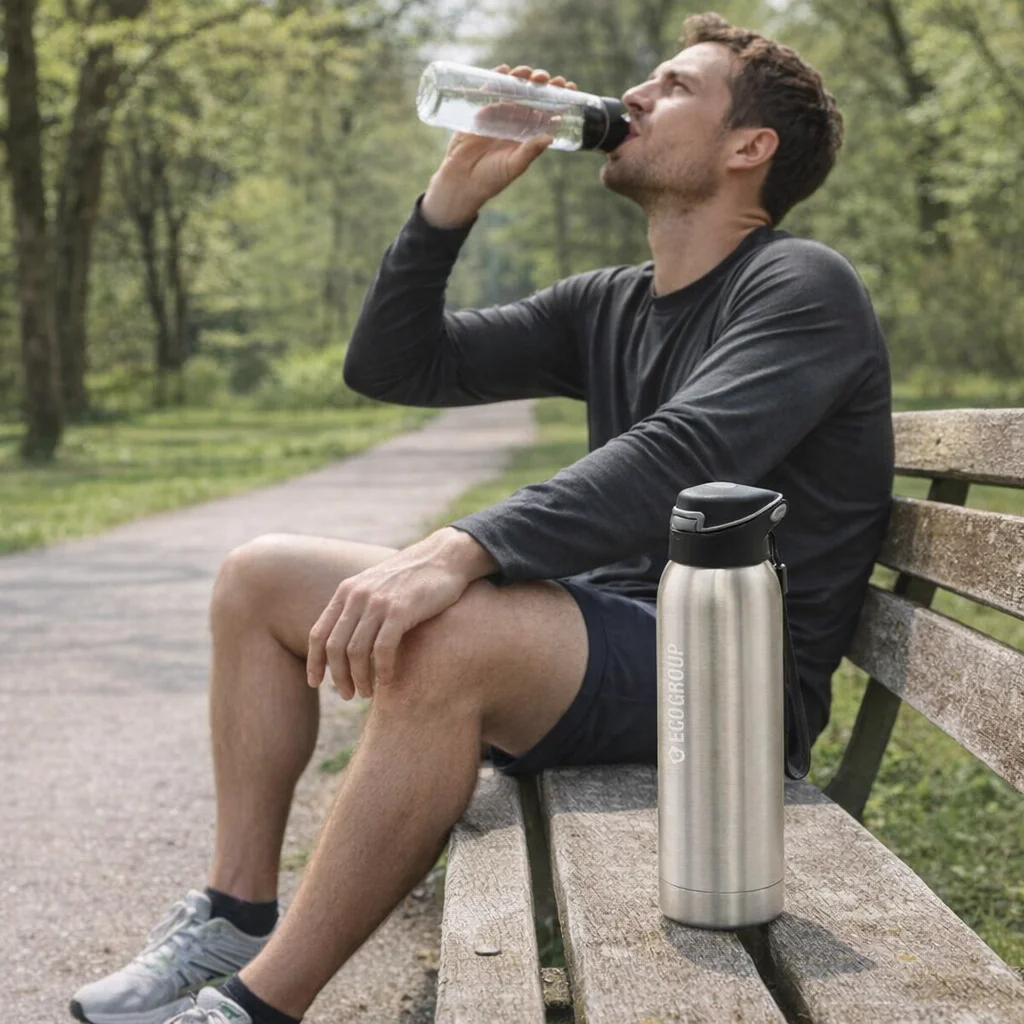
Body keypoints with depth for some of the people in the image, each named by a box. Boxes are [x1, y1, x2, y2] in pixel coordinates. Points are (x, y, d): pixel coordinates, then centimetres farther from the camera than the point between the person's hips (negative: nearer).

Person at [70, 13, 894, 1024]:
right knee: (260, 577, 5)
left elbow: (683, 455, -27)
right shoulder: (609, 307, 16)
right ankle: (234, 918, 5)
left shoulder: (800, 286, -8)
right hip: (611, 623, 9)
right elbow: (391, 365, 15)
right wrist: (456, 191, 4)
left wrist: (459, 550, -38)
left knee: (443, 641, -38)